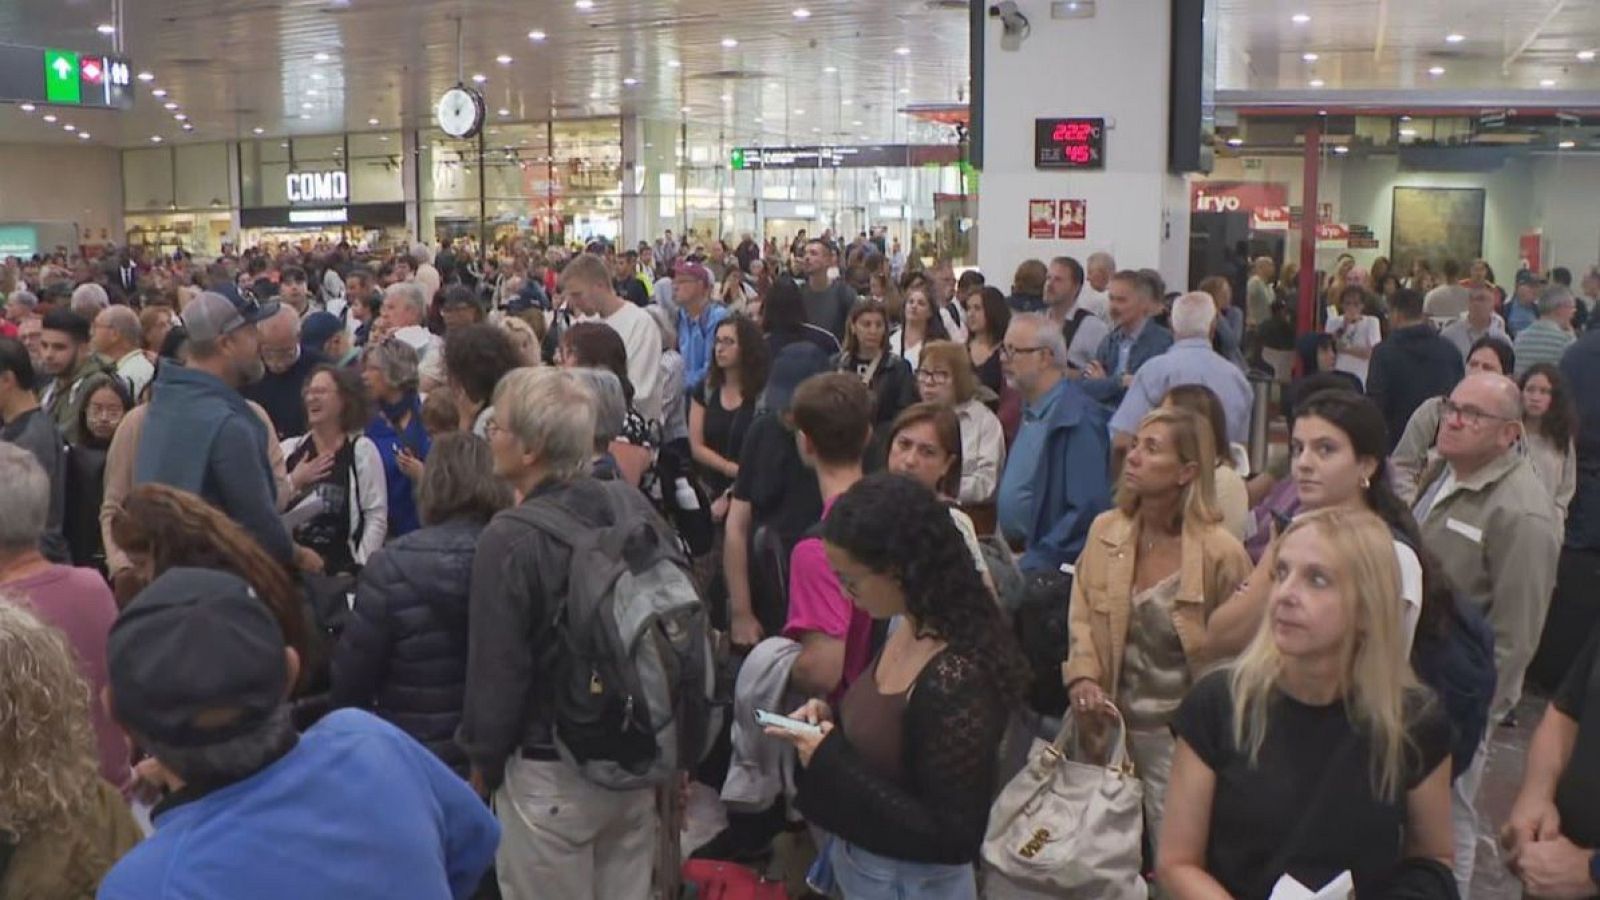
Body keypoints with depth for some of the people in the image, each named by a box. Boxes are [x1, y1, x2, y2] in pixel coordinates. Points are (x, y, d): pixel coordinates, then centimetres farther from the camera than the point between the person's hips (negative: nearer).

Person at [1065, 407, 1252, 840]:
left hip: (1179, 734, -4)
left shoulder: (1221, 552, -14)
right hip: (1111, 724, 5)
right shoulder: (1105, 531, 0)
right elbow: (1081, 614, 9)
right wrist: (1082, 675, -6)